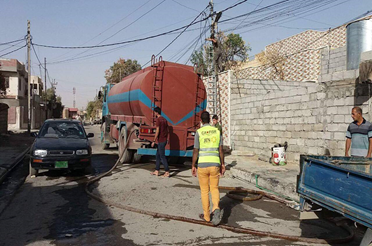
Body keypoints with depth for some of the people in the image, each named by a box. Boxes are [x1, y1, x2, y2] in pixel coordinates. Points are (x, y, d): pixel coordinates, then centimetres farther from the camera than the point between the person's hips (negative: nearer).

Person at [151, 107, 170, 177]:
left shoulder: (158, 120, -13)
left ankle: (167, 172, -2)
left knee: (162, 156, -4)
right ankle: (156, 171, 19)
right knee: (158, 155, 15)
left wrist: (154, 141, -15)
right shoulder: (164, 119, 13)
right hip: (164, 140, 9)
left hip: (161, 141, -9)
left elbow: (157, 131, -18)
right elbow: (167, 130, 16)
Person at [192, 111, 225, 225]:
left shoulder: (198, 132, -6)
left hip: (202, 165, -2)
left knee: (204, 190, 11)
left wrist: (193, 166, 2)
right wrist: (222, 164, 13)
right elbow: (221, 150, 4)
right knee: (214, 189, 14)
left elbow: (195, 152, -7)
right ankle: (216, 209, -11)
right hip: (215, 164, 2)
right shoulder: (217, 131, 3)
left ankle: (206, 215, 18)